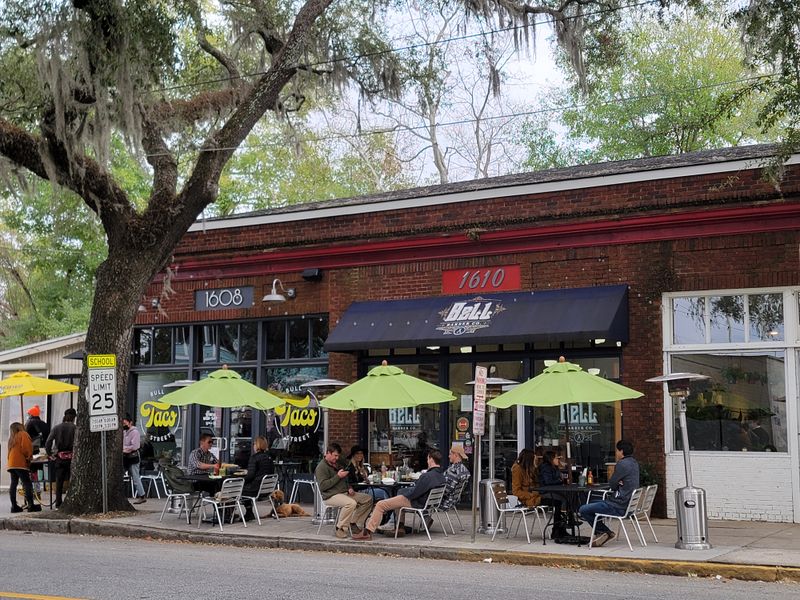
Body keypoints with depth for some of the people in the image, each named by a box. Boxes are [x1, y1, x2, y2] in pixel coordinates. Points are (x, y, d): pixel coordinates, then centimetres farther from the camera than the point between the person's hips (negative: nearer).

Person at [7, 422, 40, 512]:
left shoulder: (12, 438, 24)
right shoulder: (23, 434, 2)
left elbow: (9, 451, 17)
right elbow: (26, 447, -12)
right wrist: (29, 457, 2)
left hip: (11, 464, 8)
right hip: (20, 463, -8)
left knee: (13, 484, 6)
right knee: (27, 484, -8)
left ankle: (14, 506, 3)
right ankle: (31, 505, -14)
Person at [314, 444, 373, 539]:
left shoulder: (337, 465, 23)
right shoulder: (321, 467, -6)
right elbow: (322, 486, -18)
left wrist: (350, 488, 13)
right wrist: (338, 476, -17)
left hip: (345, 493, 9)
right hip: (331, 495, -9)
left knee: (368, 498, -2)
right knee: (351, 503, -36)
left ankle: (353, 523, -2)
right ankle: (341, 528, -22)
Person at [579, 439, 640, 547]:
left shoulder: (622, 464, -18)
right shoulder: (634, 463, 13)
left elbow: (611, 484, -11)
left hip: (619, 506, -11)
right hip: (628, 503, 11)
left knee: (583, 510, -8)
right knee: (592, 504, 25)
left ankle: (604, 532, 3)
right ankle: (601, 533, 18)